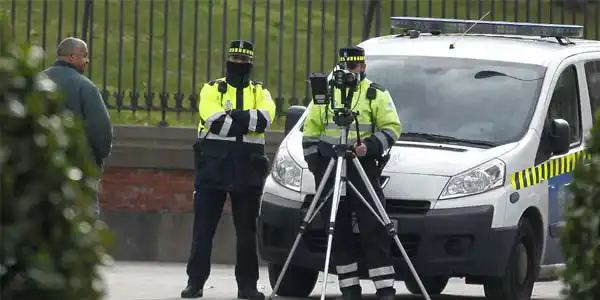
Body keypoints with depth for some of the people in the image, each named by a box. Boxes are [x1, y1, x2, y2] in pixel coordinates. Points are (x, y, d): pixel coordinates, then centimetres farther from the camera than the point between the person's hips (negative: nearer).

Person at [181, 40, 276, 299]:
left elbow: (265, 118, -11)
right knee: (204, 227, -1)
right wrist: (248, 121, -14)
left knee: (247, 229, 4)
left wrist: (233, 117, -18)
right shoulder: (212, 89, 5)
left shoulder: (259, 92, 11)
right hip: (213, 164, -1)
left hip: (248, 169, 2)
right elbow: (215, 121, -14)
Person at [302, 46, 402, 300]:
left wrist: (370, 146, -16)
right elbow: (311, 132, 17)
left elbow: (391, 128, 0)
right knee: (338, 231, 2)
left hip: (363, 165, -3)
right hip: (329, 166, 4)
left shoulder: (376, 94, 4)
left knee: (374, 228, -9)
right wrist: (315, 164, 7)